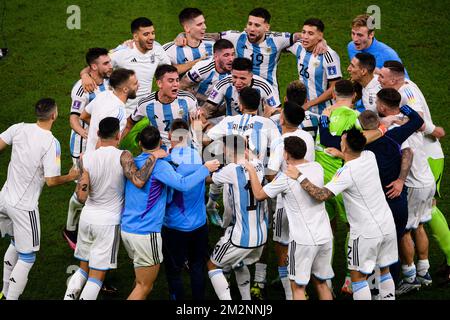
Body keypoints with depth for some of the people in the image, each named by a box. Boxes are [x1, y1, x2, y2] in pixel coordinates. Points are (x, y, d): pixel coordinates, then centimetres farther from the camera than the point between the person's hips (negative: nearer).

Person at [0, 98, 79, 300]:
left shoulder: (19, 128, -4)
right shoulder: (51, 143, -20)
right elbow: (51, 181, -20)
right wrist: (71, 177, -1)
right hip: (24, 206, -7)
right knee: (26, 257, 6)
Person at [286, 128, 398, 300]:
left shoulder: (347, 173, -21)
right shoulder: (370, 156, -1)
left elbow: (322, 195, -28)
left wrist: (299, 177, -22)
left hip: (366, 233, -7)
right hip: (387, 226, 7)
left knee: (358, 276, 2)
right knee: (384, 270, 18)